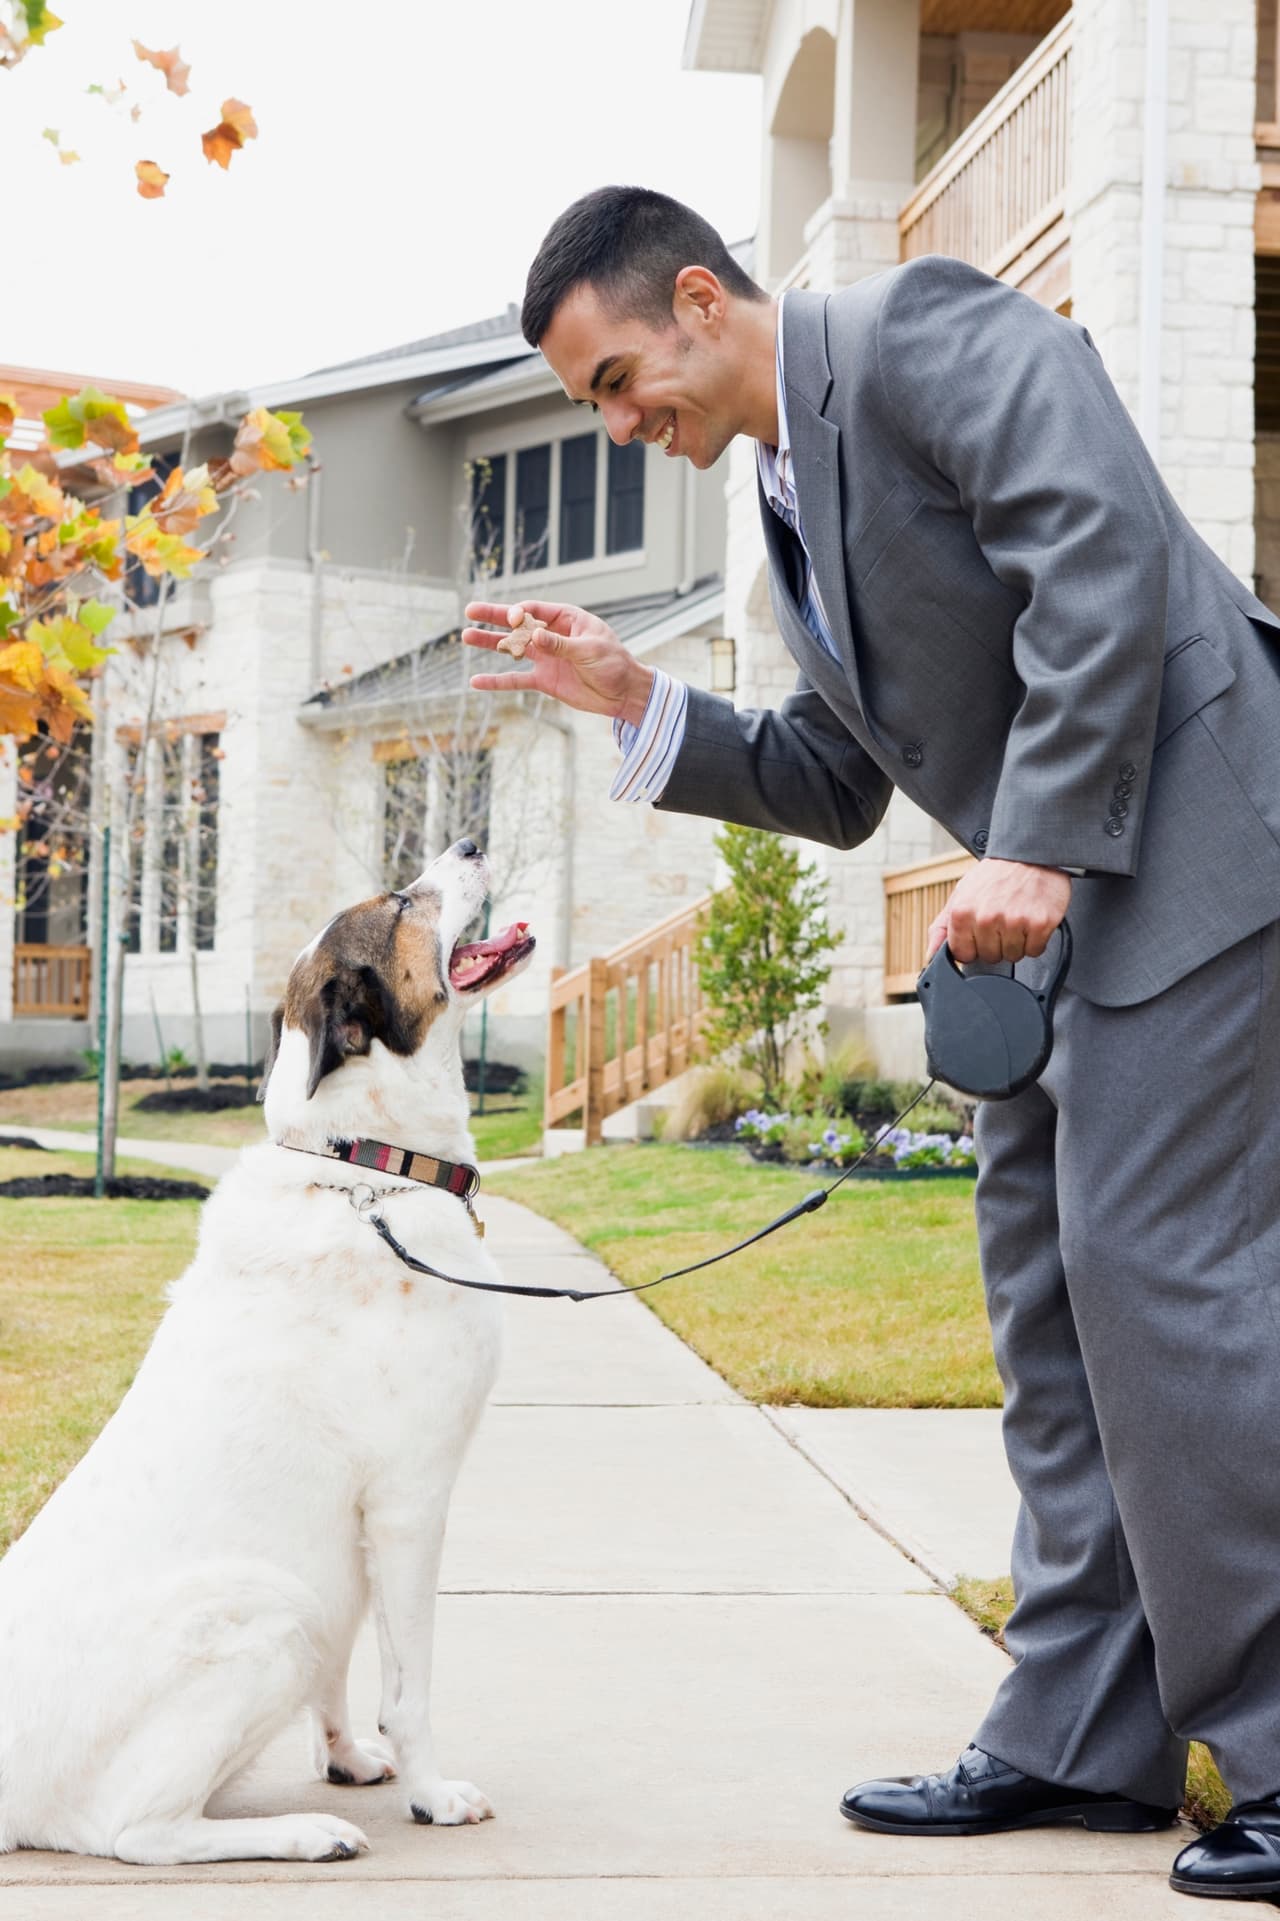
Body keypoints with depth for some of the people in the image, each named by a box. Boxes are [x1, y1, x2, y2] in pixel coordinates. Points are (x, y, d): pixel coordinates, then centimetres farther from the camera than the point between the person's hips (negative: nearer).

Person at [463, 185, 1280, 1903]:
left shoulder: (923, 330, -8)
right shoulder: (795, 497, 19)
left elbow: (1104, 552, -21)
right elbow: (836, 785, 21)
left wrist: (1038, 847, -23)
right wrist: (637, 705, 9)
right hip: (1058, 884, 10)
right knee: (1045, 1276, 8)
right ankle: (1085, 1737, 14)